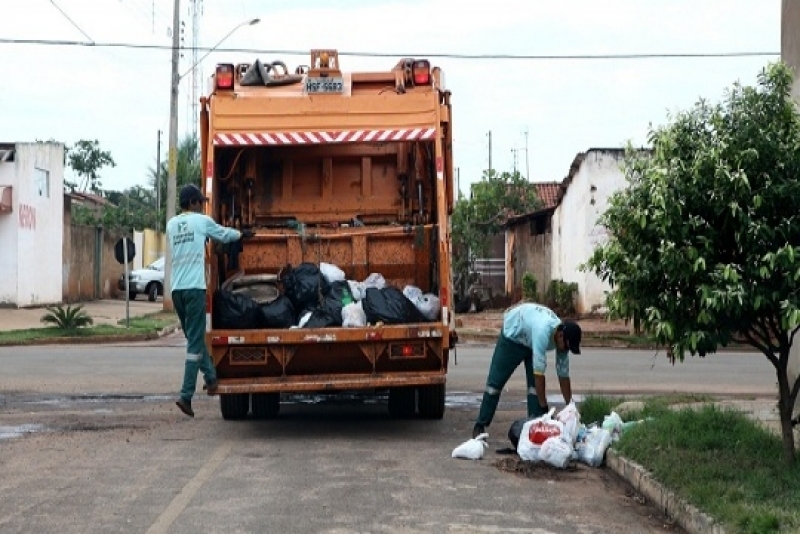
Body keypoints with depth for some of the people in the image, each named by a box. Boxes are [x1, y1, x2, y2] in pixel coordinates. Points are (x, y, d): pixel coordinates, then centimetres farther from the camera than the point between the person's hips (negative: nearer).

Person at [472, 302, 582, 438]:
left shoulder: (561, 336, -22)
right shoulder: (543, 331, -44)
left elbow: (563, 375, -12)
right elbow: (539, 373, -43)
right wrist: (544, 408, -40)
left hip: (531, 340, 6)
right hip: (512, 336, -5)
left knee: (535, 384, -8)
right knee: (495, 381, -1)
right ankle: (480, 425, 8)